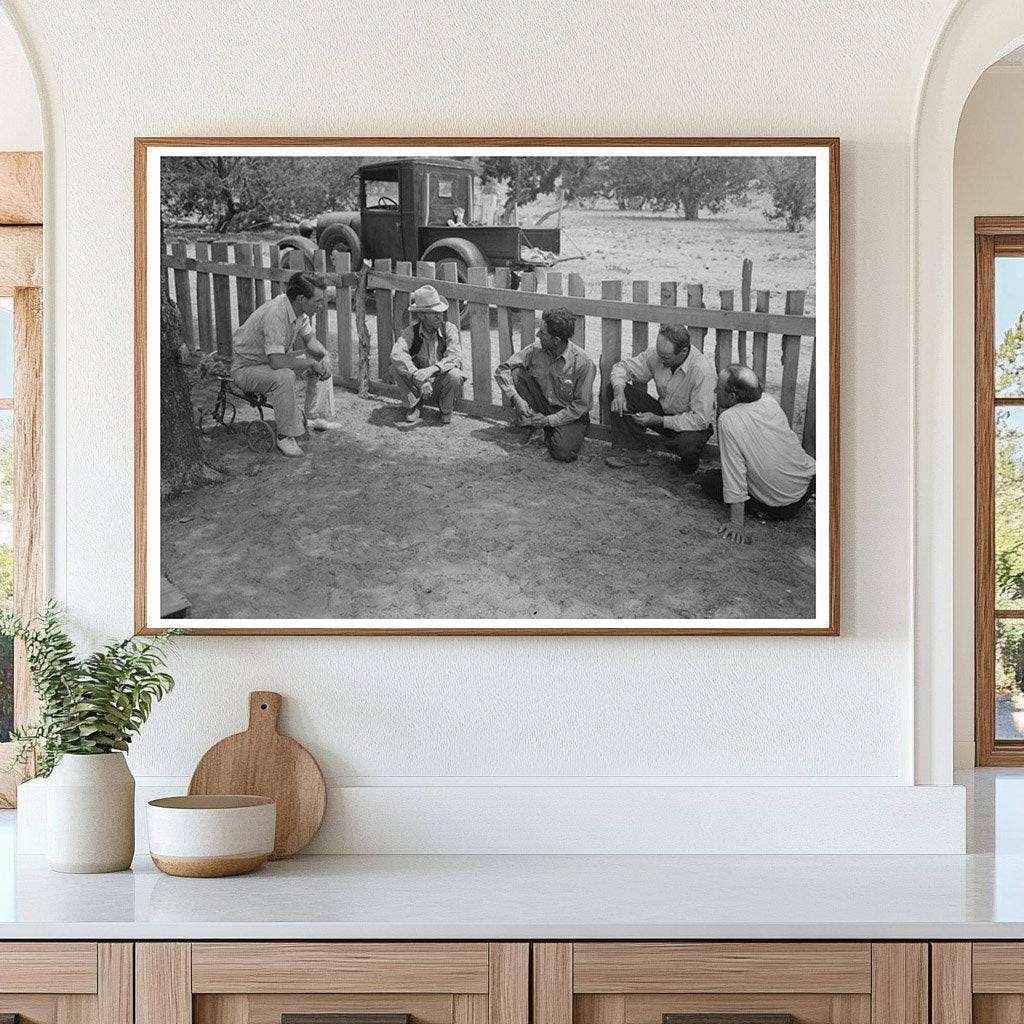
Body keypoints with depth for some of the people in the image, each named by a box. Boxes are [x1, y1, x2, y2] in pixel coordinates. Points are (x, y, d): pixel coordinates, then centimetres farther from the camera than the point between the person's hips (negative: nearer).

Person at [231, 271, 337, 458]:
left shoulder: (299, 310, -6)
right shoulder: (275, 314, -34)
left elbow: (309, 339, 10)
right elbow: (277, 362, -39)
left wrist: (322, 355, -11)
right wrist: (311, 363, -27)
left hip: (272, 361, 9)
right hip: (246, 369, -9)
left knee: (321, 362, 7)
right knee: (285, 377, -36)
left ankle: (313, 418, 18)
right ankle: (285, 436, -24)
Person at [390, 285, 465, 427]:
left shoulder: (449, 329, -13)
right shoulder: (411, 332, -11)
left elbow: (454, 357, -27)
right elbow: (397, 354, -29)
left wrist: (431, 370, -44)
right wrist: (417, 376, -43)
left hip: (441, 381, -1)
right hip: (418, 384, 1)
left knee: (454, 375, -34)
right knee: (396, 368, -25)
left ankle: (446, 410, -2)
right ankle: (413, 408, -7)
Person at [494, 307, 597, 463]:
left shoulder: (583, 363, -23)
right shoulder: (536, 350, -12)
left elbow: (581, 405, -17)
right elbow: (502, 370, -9)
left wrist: (549, 420, -22)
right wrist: (516, 398, -24)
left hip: (570, 414, -4)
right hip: (542, 406, 4)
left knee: (563, 453, -32)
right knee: (515, 374, -19)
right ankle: (533, 426, -5)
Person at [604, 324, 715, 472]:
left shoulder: (702, 370, -30)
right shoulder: (658, 354, -14)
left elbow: (700, 420, -30)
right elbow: (623, 367, -1)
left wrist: (658, 420, -29)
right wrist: (618, 392, -23)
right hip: (663, 412, 6)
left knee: (687, 445, -42)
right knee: (615, 387, -12)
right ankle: (630, 451, -10)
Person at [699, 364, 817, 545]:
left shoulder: (728, 420, -23)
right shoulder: (769, 401, -3)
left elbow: (734, 474, -23)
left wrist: (736, 523, -21)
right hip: (809, 481, 7)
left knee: (708, 479, 6)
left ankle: (760, 508, -3)